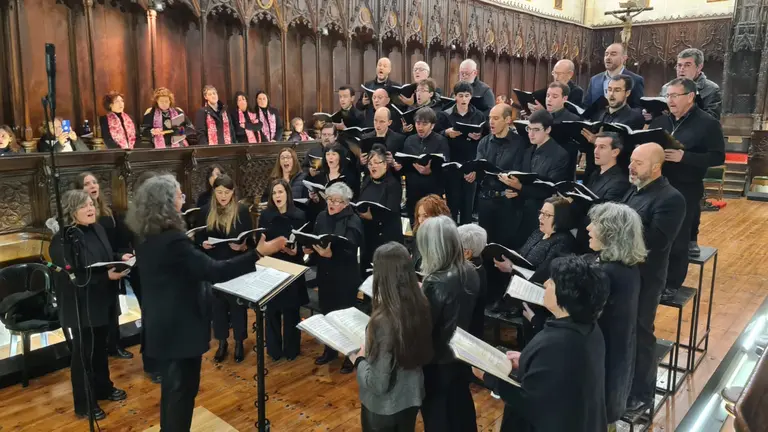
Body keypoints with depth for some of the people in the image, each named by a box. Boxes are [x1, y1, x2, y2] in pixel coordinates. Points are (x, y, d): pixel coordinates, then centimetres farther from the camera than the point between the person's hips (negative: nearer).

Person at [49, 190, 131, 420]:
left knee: (100, 346, 21)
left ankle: (103, 388, 39)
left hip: (101, 300, 7)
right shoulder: (63, 239, -19)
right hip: (80, 305, -7)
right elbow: (72, 277, -23)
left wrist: (120, 259, -3)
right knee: (84, 352, 6)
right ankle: (84, 404, 21)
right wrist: (107, 276, -26)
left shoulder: (97, 229, 2)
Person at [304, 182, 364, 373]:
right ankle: (330, 350, 35)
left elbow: (350, 252, -23)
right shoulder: (321, 217, 5)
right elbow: (315, 241, 9)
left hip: (345, 278, -6)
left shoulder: (353, 222, -14)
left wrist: (331, 254, -38)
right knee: (326, 313, 16)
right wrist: (310, 249, -13)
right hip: (325, 274, 6)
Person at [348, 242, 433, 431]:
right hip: (412, 398, 5)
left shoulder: (383, 320, -32)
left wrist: (359, 359, -9)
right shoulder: (421, 305, -13)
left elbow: (378, 384, -25)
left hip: (383, 407, -5)